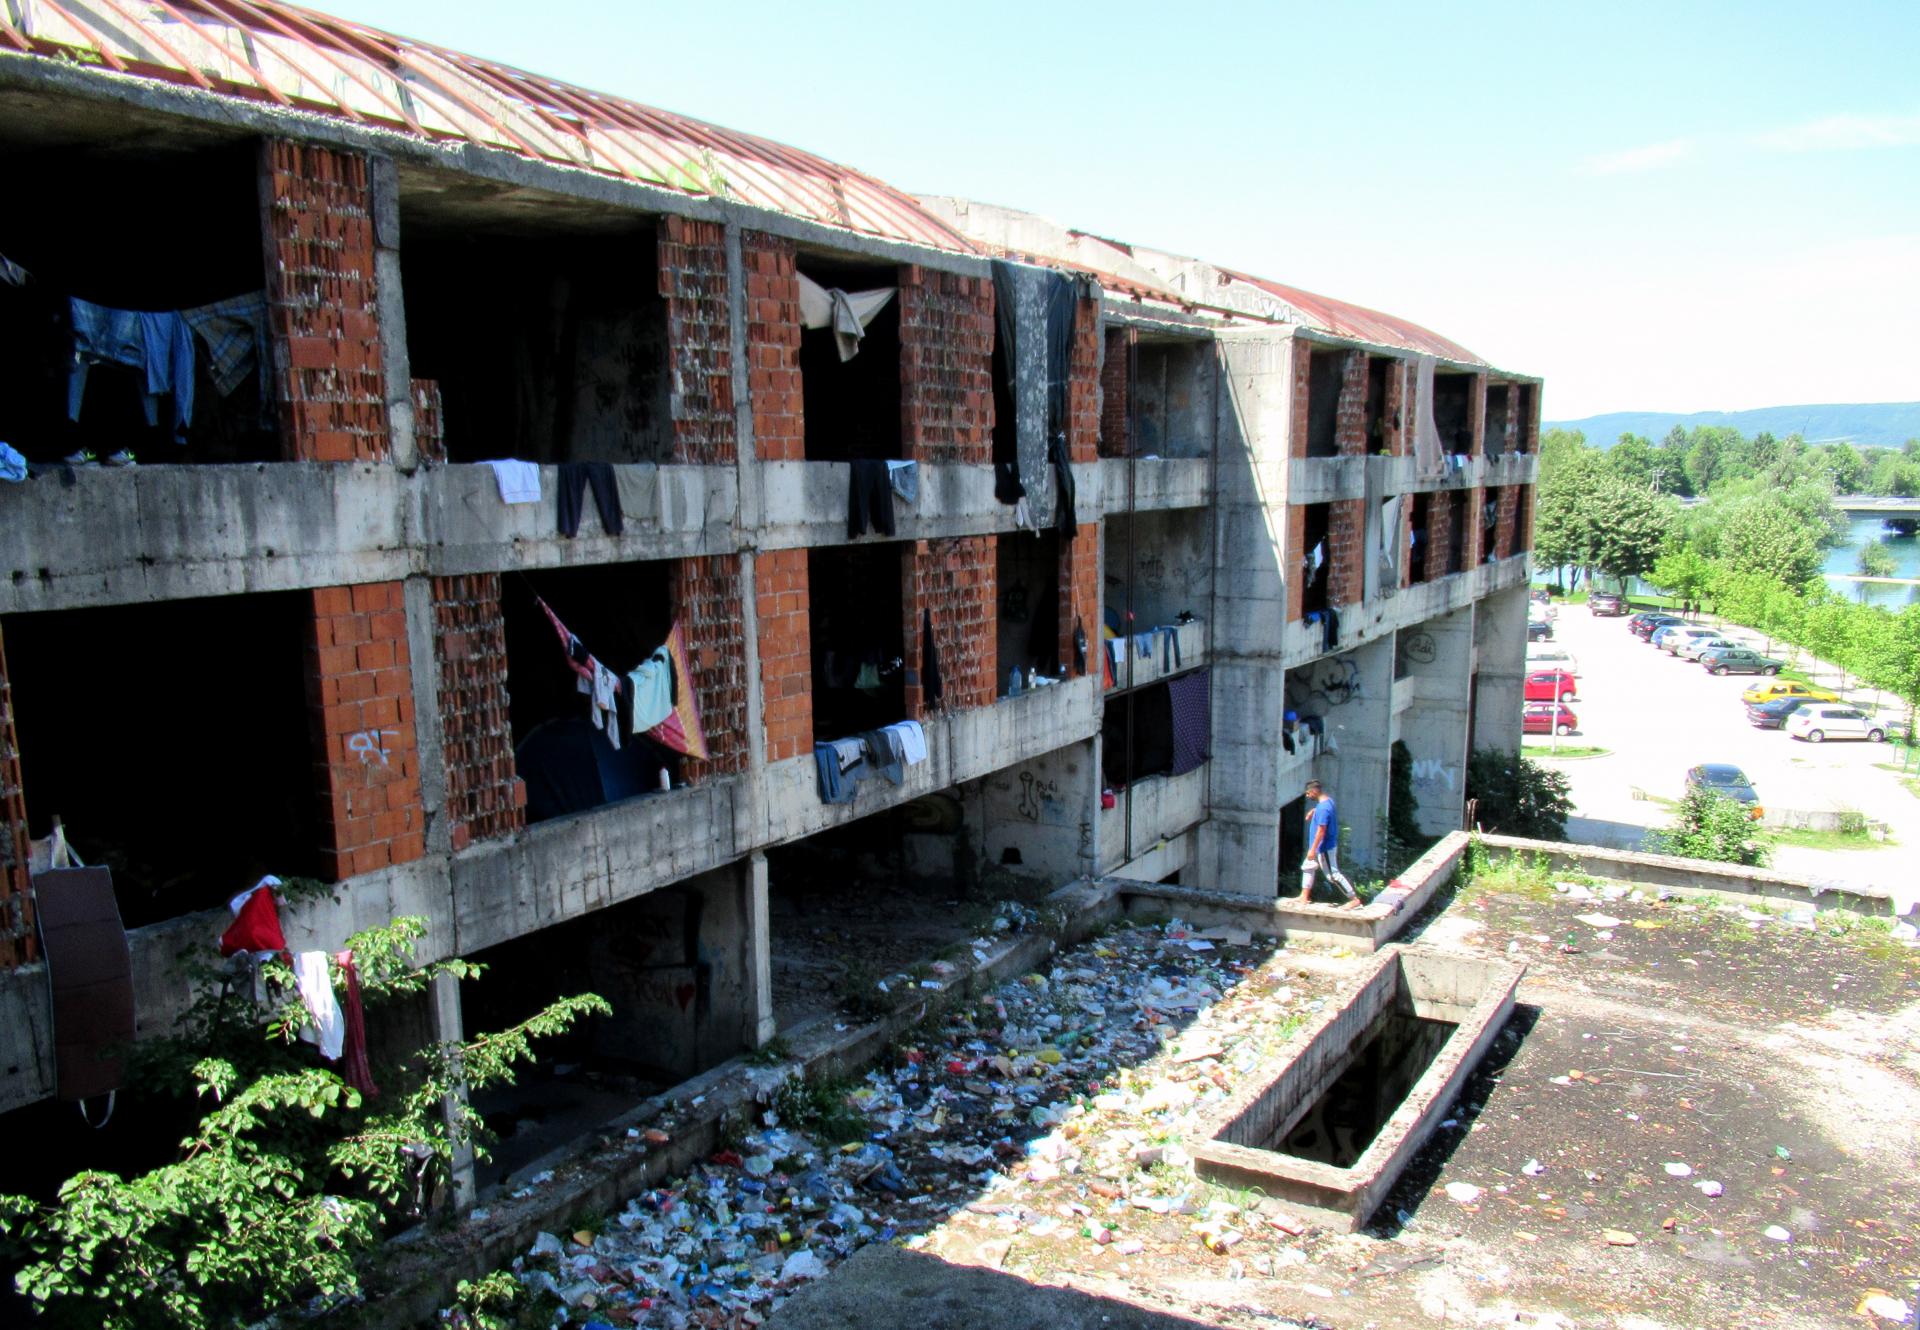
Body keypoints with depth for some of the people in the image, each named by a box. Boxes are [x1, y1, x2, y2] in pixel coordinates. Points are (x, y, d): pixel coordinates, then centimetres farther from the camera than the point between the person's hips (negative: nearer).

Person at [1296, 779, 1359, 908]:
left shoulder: (1323, 808, -27)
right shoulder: (1328, 800, 4)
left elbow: (1321, 830, -28)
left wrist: (1312, 849, -24)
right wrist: (1313, 811, 10)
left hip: (1325, 848, -11)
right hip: (1321, 847, 11)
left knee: (1333, 874, -4)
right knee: (1308, 867, 20)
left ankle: (1354, 899, 2)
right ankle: (1304, 896, 28)